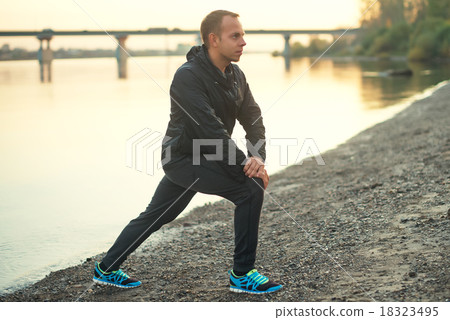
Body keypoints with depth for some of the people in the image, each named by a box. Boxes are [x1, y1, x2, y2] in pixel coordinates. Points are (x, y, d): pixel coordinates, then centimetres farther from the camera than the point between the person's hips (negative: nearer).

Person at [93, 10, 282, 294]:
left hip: (204, 158, 9)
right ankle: (242, 275, -8)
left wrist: (258, 157, -17)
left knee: (157, 216, 19)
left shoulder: (236, 76, 3)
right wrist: (245, 163, -27)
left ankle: (107, 269, 35)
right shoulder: (189, 76, -23)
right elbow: (210, 127, -29)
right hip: (184, 157, -9)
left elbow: (254, 119, 1)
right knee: (250, 188, -18)